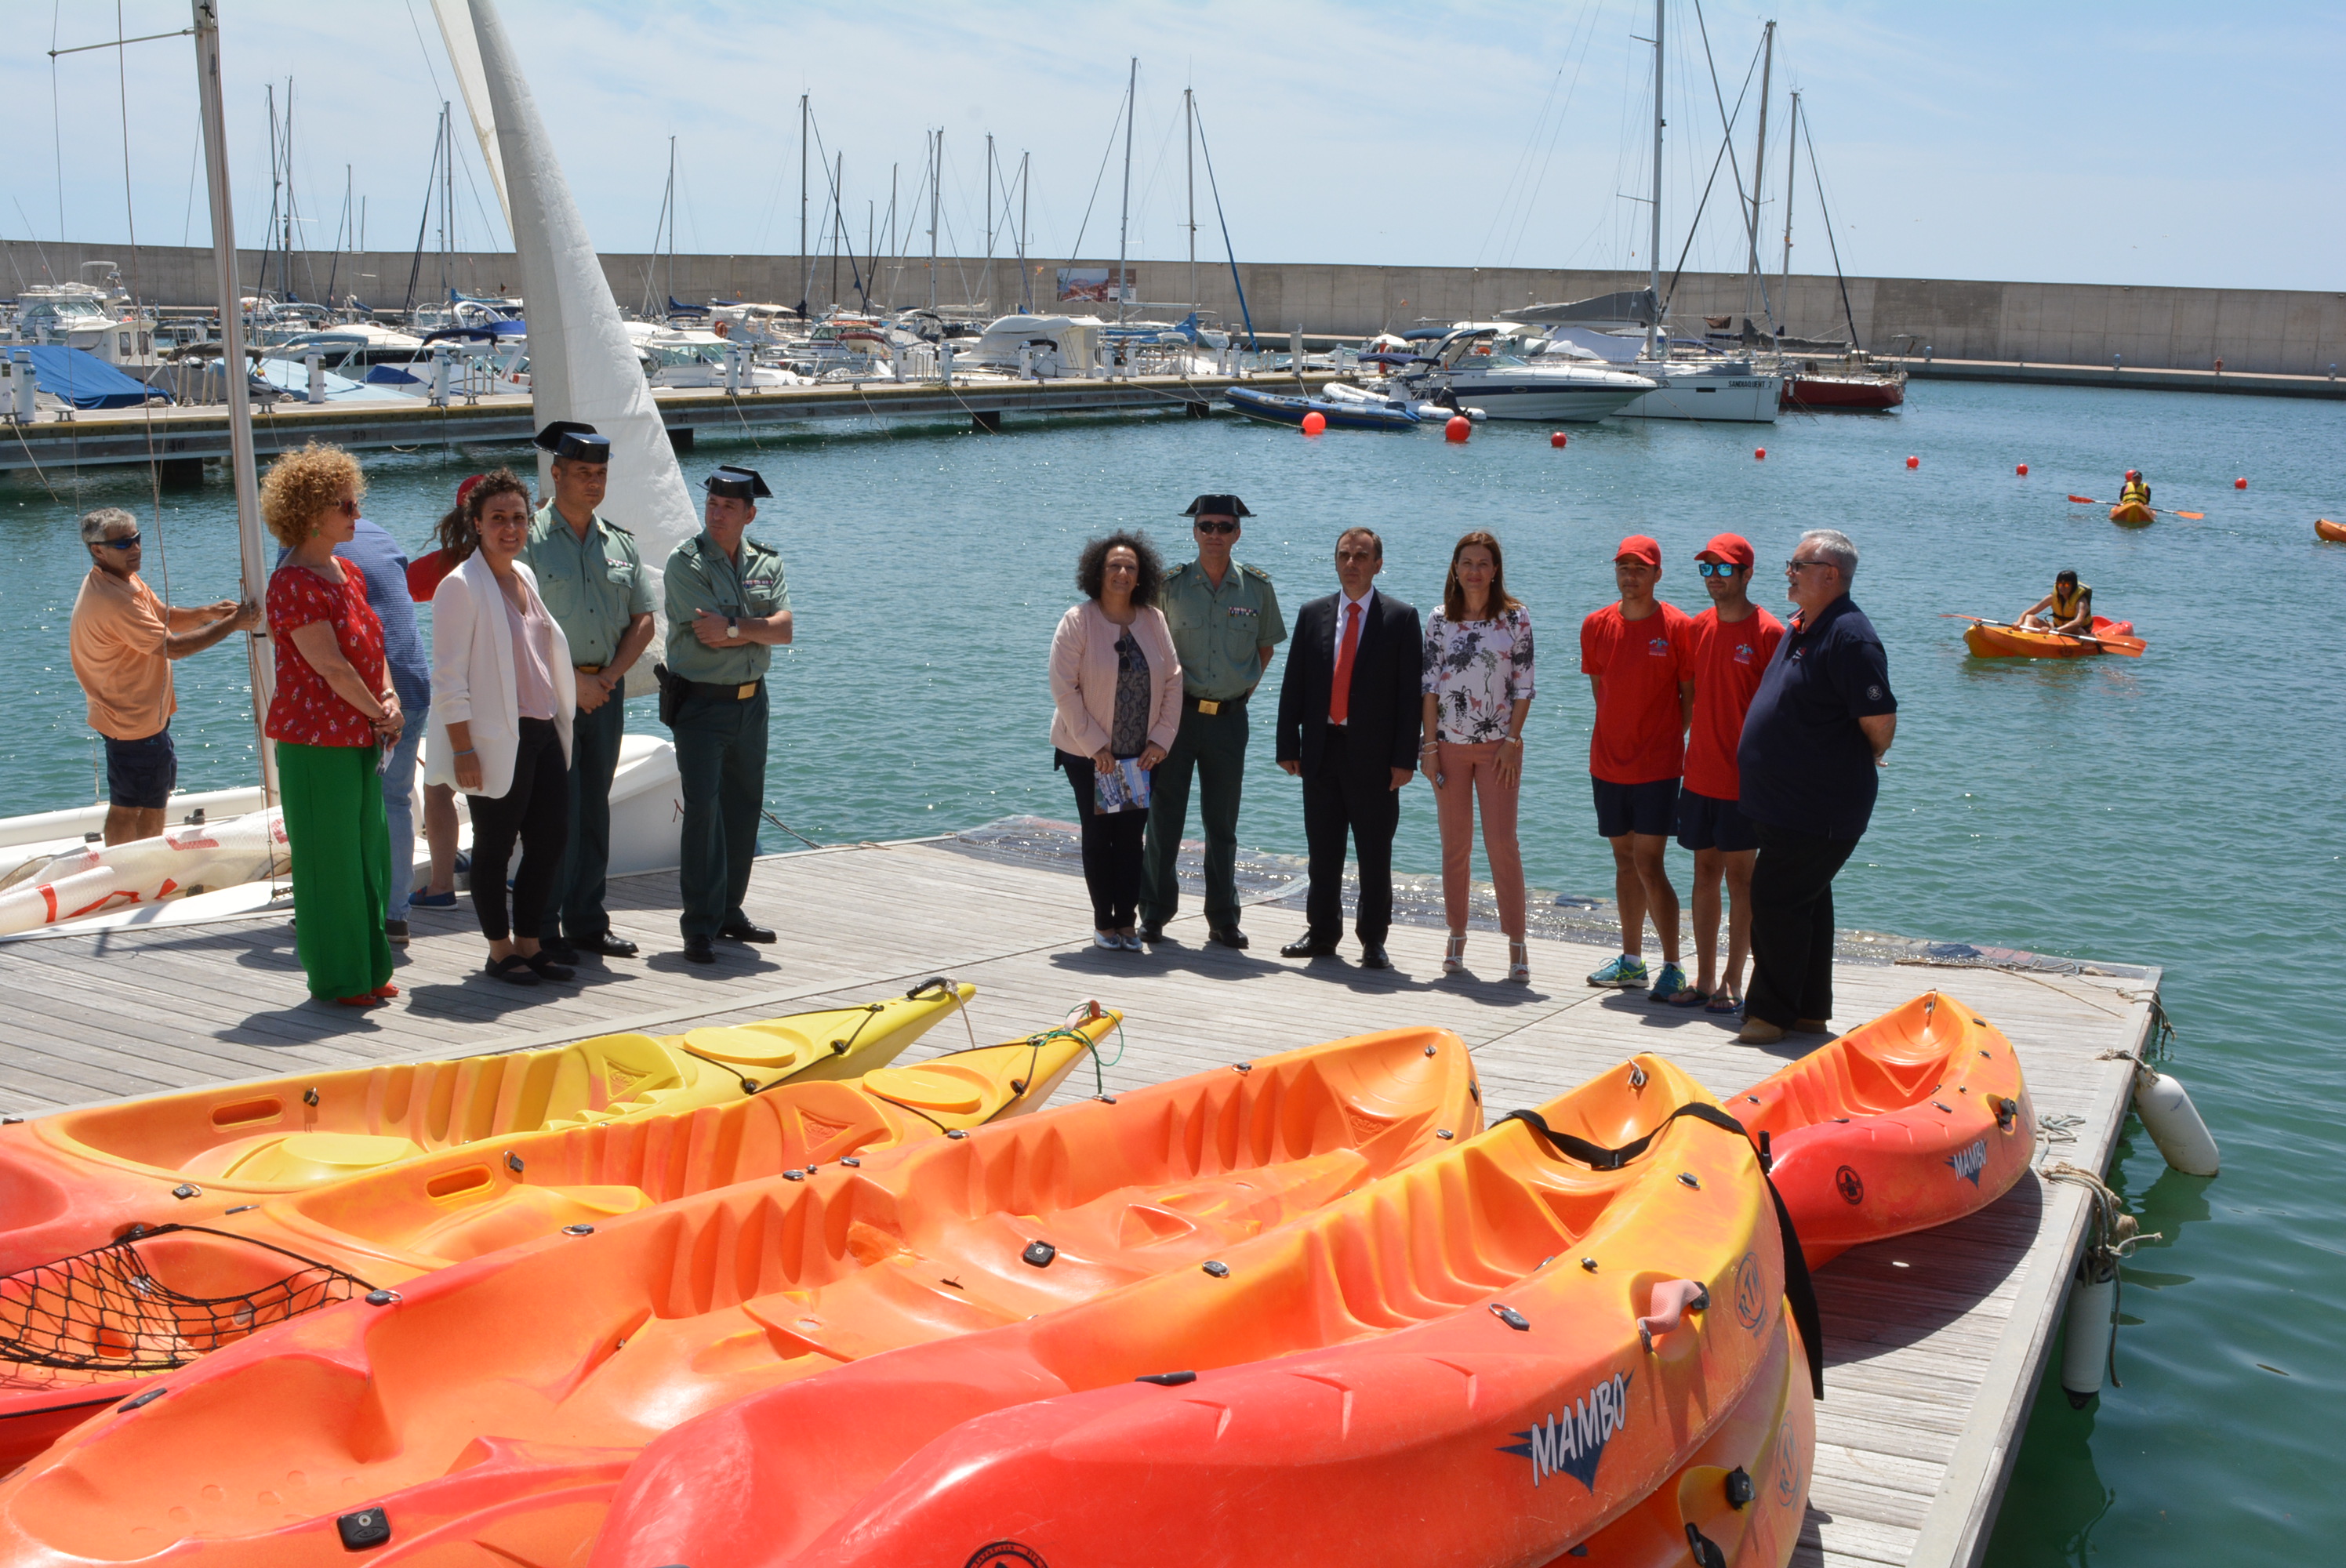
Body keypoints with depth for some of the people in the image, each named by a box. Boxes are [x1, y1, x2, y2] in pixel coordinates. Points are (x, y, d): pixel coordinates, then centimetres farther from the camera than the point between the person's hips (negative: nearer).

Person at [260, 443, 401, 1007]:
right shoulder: (293, 583, -14)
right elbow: (329, 665, -18)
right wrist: (379, 713, -9)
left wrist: (390, 698, -2)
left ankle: (369, 970, 22)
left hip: (361, 737, 8)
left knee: (369, 851, 12)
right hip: (316, 738, -8)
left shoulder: (348, 572, 14)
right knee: (328, 859, 0)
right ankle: (336, 980, 11)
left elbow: (371, 647, 16)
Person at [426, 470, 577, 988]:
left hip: (542, 731, 7)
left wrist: (560, 720, 17)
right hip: (496, 739, -7)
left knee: (551, 837, 7)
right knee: (495, 847, 2)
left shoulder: (526, 576, 14)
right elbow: (449, 676, -13)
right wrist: (463, 748, -18)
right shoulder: (461, 585, -9)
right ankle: (499, 950, 14)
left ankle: (530, 944, 19)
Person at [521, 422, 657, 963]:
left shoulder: (621, 542, 12)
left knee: (595, 810, 10)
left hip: (607, 690, 5)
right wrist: (573, 679, -12)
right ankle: (544, 930, 0)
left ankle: (587, 923, 18)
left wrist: (609, 676, -3)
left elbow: (643, 621, 11)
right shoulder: (531, 538, -6)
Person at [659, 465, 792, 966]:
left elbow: (787, 628, -6)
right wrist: (758, 629, -6)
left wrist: (733, 628, -16)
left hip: (751, 700, 5)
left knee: (744, 808, 11)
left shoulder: (766, 562, 7)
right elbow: (711, 636, -17)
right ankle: (700, 926, -7)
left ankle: (730, 912, 22)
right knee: (702, 808, -11)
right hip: (700, 703, -5)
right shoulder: (685, 562, -8)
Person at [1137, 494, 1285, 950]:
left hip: (1230, 717, 1)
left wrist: (1247, 686, 7)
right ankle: (1154, 913, 12)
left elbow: (1266, 645, 16)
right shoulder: (1171, 585, -3)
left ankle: (1223, 919, 16)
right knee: (1164, 817, 2)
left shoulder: (1257, 587, 2)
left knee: (1222, 823, 8)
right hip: (1178, 712, -1)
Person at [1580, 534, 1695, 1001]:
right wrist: (1619, 733, 8)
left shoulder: (1677, 626, -6)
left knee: (1648, 865, -9)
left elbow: (1691, 696, -1)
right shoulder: (1596, 625, 6)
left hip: (1657, 766, -5)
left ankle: (1673, 968, -1)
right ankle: (1631, 961, 22)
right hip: (1608, 762, 5)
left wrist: (1670, 740, -6)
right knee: (1624, 860, 13)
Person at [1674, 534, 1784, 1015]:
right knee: (1705, 871, 10)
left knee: (1740, 875, 0)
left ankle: (1732, 983, 7)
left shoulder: (1768, 633, -9)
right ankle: (1704, 978, 16)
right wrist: (1687, 747, 12)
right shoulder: (1698, 627, 9)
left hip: (1743, 777, -6)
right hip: (1700, 773, 6)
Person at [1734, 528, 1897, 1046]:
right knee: (1806, 901, 15)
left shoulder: (1850, 637, -19)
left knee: (1778, 899, -6)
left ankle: (1772, 1012, 3)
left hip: (1818, 809, -10)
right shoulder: (1800, 629, 12)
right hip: (1787, 803, 10)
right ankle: (1810, 1011, 24)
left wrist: (1855, 769, -4)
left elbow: (1880, 721, -21)